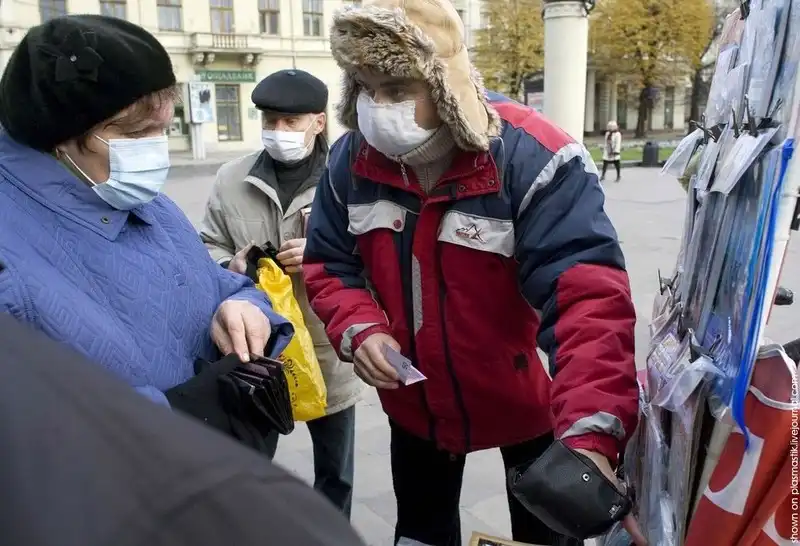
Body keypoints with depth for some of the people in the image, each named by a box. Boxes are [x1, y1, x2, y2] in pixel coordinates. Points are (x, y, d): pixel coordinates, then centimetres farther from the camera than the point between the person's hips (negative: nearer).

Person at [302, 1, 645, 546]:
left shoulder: (533, 156, -29)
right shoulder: (352, 160, -12)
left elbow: (589, 297, -37)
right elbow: (329, 266, 1)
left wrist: (592, 431, -50)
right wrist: (359, 330, -20)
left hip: (526, 399, -4)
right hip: (415, 402, 4)